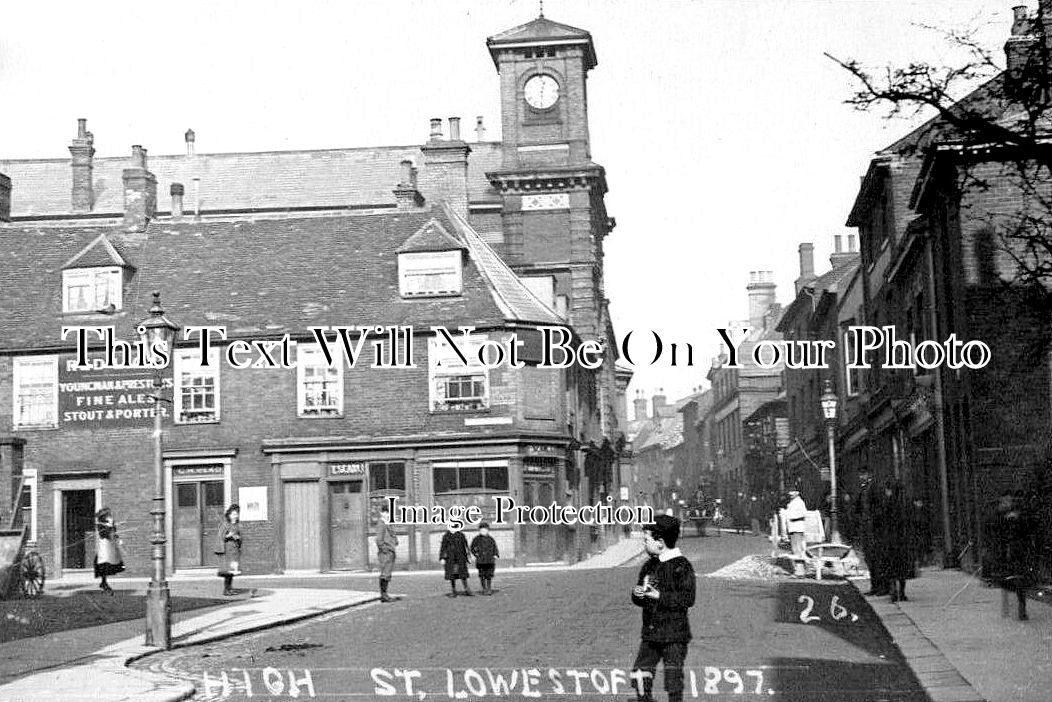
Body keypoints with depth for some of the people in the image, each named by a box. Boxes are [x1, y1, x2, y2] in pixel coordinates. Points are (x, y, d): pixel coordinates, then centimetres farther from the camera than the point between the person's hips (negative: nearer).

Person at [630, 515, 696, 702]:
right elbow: (638, 600, 17)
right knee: (639, 675, 5)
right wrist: (637, 594, -6)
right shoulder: (649, 566, 11)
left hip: (674, 632, -7)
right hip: (650, 632, 7)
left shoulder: (681, 565, -10)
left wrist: (659, 595, -20)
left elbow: (688, 599, -17)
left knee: (673, 680, -2)